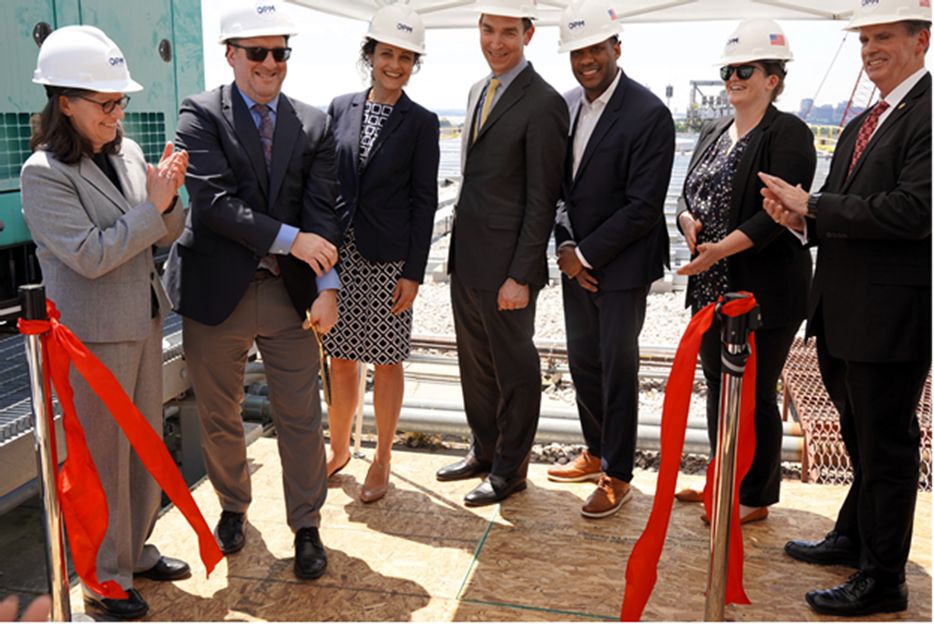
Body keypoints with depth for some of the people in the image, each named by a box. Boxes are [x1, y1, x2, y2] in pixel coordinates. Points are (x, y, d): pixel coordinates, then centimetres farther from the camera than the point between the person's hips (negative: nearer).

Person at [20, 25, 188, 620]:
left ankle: (137, 550, 36)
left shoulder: (128, 152, 4)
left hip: (144, 320, 7)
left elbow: (166, 235, 7)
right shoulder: (44, 174, -14)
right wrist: (152, 205, -20)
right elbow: (90, 255, -20)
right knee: (104, 457, 5)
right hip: (94, 335, -6)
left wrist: (169, 196, -13)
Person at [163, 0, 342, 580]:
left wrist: (327, 284, -16)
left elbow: (322, 210, -4)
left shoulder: (315, 123, 5)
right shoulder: (202, 113, -3)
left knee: (301, 418, 7)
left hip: (291, 293, 1)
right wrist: (289, 239, -20)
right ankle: (234, 506, 40)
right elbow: (213, 199, -15)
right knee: (219, 419, 14)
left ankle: (307, 526, 25)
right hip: (218, 292, -1)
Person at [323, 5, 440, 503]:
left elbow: (424, 202, -4)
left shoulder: (421, 123, -2)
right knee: (339, 359, 12)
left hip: (388, 259, -3)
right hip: (338, 253, 3)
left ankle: (381, 461, 23)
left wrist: (413, 272, -9)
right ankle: (338, 448, 31)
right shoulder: (340, 108, 7)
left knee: (387, 361, 6)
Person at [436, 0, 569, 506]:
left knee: (514, 368, 8)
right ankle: (482, 450, 37)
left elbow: (542, 199, -16)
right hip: (466, 257, 8)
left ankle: (510, 469, 24)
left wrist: (521, 275, -18)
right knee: (475, 363, 19)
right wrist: (458, 246, 15)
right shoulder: (479, 91, 12)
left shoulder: (543, 104, -14)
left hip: (505, 266, -8)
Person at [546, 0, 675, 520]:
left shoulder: (649, 114, -16)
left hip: (622, 265, -7)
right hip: (575, 259, 7)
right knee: (583, 362, 16)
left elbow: (643, 207, -19)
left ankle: (617, 476, 18)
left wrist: (586, 255, -16)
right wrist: (565, 247, -3)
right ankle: (596, 452, 36)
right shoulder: (567, 106, 6)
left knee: (617, 369, 3)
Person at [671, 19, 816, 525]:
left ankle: (756, 498, 20)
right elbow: (690, 194, 13)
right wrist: (688, 221, -9)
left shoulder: (788, 134, -10)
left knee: (755, 394, 3)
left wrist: (722, 248, -28)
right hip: (712, 288, 8)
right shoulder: (714, 132, 14)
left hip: (762, 291, -7)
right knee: (718, 386, 16)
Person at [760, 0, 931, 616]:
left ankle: (884, 580, 19)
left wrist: (812, 205, -18)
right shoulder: (860, 125, 15)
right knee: (861, 438, 23)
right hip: (842, 316, 9)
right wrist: (802, 215, -6)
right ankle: (853, 537, 43)